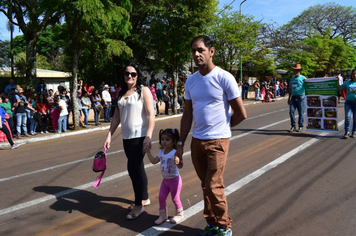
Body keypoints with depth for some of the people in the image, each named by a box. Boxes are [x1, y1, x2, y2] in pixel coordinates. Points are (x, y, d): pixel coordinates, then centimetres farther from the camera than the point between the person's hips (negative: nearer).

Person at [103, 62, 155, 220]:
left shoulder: (144, 91, -7)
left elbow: (151, 115, -14)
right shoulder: (121, 93, 11)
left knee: (134, 168, -7)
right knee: (137, 168, 15)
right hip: (126, 137, 6)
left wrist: (148, 137, -23)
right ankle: (144, 198, 31)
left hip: (140, 137, -6)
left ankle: (139, 205, 7)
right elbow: (116, 116, 13)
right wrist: (109, 135, 6)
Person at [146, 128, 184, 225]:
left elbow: (179, 165, -30)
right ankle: (163, 215, 26)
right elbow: (154, 161, 12)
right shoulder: (162, 152, 1)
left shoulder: (174, 153, -22)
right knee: (161, 197, 8)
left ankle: (179, 214, 29)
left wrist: (178, 162, -51)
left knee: (175, 198, 6)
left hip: (174, 179, -7)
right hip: (165, 180, 7)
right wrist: (148, 151, 10)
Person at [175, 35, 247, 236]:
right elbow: (187, 115, 11)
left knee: (214, 187, -4)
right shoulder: (191, 81, 7)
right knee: (206, 186, 14)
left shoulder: (224, 78, -9)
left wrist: (221, 127, 6)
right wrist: (181, 144, 7)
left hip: (217, 141, -5)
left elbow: (241, 114, -6)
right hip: (197, 141, 5)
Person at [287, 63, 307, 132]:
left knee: (301, 112, 1)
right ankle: (293, 126, 8)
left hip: (300, 97, -5)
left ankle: (301, 126, 12)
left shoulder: (303, 78, 0)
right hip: (293, 97, 5)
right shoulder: (292, 79, 16)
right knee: (291, 111, -1)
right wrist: (289, 98, 20)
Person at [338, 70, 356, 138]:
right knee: (347, 116, -7)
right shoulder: (347, 82, 10)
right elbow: (339, 88, 10)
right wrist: (339, 80, 4)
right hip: (348, 101, 1)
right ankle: (347, 132, -4)